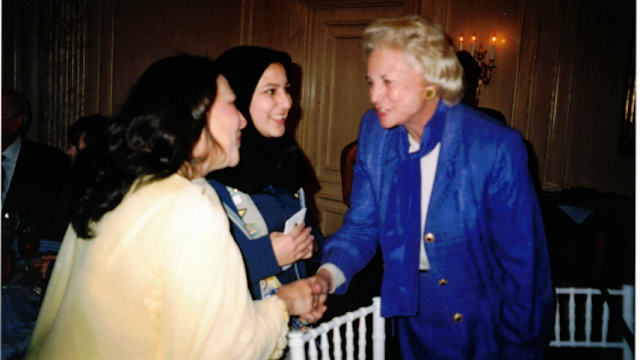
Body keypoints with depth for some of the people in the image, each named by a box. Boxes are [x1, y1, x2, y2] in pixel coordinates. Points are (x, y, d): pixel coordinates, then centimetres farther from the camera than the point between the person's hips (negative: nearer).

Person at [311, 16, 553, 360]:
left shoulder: (496, 147, -23)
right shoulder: (374, 130, -7)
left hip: (481, 328, -4)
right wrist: (327, 275, -20)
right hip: (411, 317, 4)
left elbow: (523, 263, -16)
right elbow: (361, 226, -2)